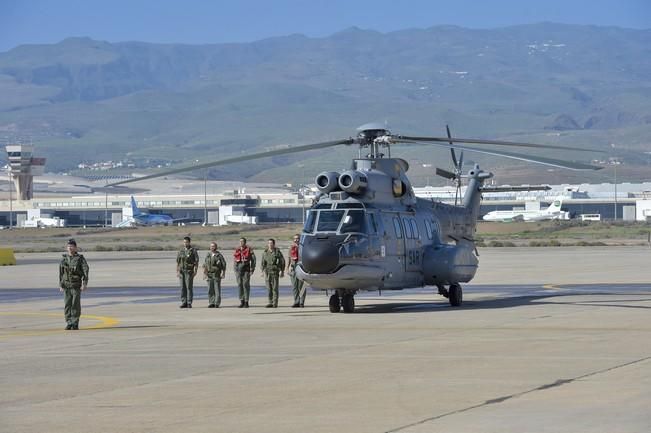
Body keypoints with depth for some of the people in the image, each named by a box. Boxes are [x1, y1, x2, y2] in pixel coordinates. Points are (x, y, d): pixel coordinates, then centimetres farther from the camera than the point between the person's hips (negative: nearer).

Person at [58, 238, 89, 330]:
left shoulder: (80, 259, -3)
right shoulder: (64, 259, 8)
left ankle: (75, 324, 2)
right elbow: (61, 273, 15)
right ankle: (69, 324, 5)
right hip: (66, 286, 3)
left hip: (76, 286, -3)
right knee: (67, 305, 0)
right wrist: (60, 285, 12)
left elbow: (85, 271, -8)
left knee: (76, 305, -3)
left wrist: (85, 284, -16)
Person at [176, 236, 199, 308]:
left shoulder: (193, 250, -4)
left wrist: (195, 271, -15)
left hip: (189, 271, -5)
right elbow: (177, 262, 11)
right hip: (181, 271, 5)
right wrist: (177, 271, 3)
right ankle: (184, 303, 6)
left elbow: (196, 261, -7)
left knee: (189, 287, -8)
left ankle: (189, 303, -5)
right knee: (183, 287, 3)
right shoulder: (181, 251, 10)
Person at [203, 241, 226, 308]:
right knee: (210, 290, 3)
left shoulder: (219, 255, -2)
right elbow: (205, 265, 15)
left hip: (217, 274, -4)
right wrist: (204, 273, 7)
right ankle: (211, 303, 7)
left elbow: (223, 264, -1)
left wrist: (223, 273, -9)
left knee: (217, 289, -6)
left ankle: (217, 303, -4)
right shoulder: (208, 255, 12)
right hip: (209, 274, 4)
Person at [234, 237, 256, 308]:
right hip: (238, 269, 4)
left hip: (246, 269, -4)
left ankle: (246, 302, -1)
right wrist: (235, 270, 12)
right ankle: (242, 302, 9)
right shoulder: (237, 250, 10)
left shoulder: (249, 250, -3)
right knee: (240, 285, 4)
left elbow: (253, 260, -3)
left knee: (246, 285, -6)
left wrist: (252, 270, -9)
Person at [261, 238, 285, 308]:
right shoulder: (265, 252, 12)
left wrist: (282, 271, 0)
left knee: (275, 287, -6)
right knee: (269, 287, 3)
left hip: (275, 271, -4)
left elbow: (282, 261, 3)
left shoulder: (277, 252, 1)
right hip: (267, 271, 4)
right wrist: (263, 271, 7)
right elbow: (263, 262, 16)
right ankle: (270, 302, 8)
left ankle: (275, 303, -4)